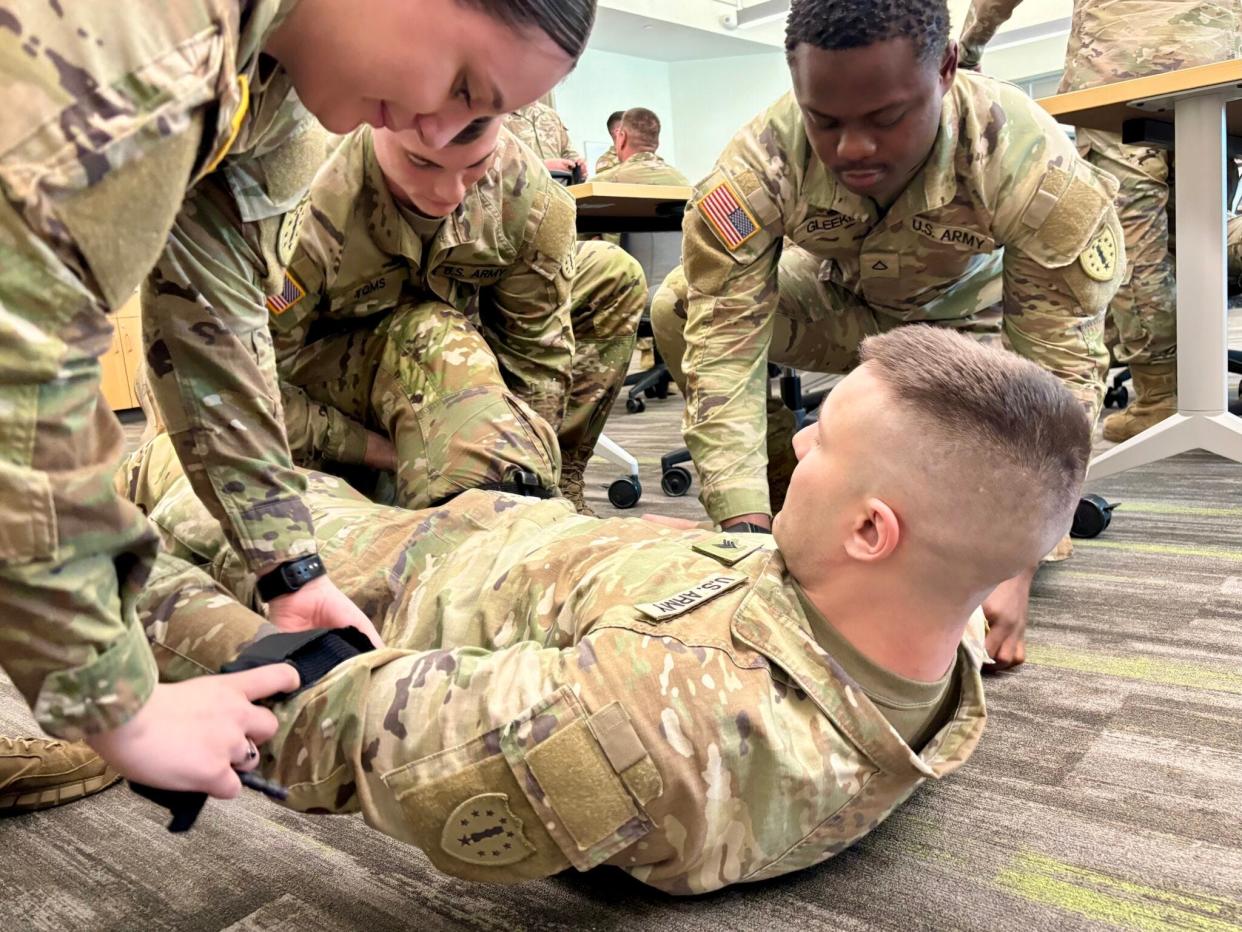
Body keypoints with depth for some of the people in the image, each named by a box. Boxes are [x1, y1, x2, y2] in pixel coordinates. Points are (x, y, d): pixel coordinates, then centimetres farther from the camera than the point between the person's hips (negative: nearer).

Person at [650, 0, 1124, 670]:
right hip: (830, 304, 2)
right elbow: (725, 346, -36)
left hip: (963, 315, -1)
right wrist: (746, 529, -46)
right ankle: (790, 496, -5)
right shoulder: (757, 168, -35)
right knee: (679, 309, -25)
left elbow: (1059, 372, -33)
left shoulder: (1041, 173, -35)